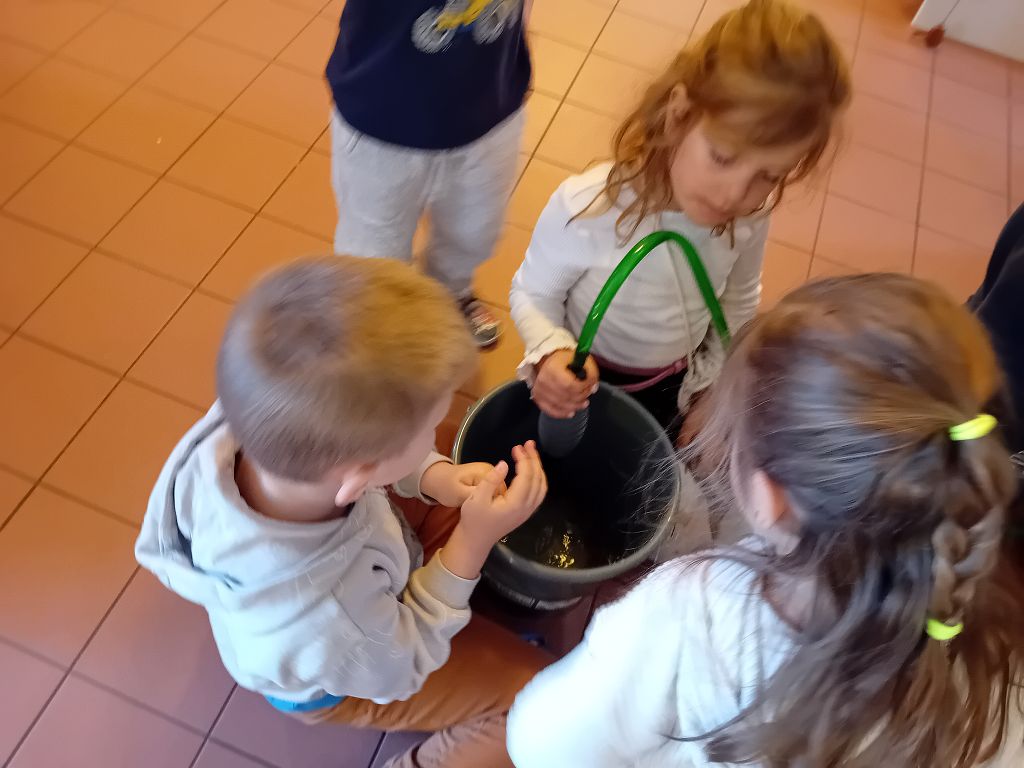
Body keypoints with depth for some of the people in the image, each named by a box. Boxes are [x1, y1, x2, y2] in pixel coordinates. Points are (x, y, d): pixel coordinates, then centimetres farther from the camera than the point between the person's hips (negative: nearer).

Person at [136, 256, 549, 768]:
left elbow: (371, 454, -11)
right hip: (336, 679, -5)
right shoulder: (321, 624, -48)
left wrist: (436, 478, -27)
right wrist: (474, 542, -31)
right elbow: (402, 666, -23)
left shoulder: (252, 428, -36)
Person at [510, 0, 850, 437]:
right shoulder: (584, 209, -37)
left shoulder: (750, 215, -23)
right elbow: (532, 294, -21)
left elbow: (740, 300, -3)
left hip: (673, 389, 4)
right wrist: (552, 353, -40)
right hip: (583, 384, -3)